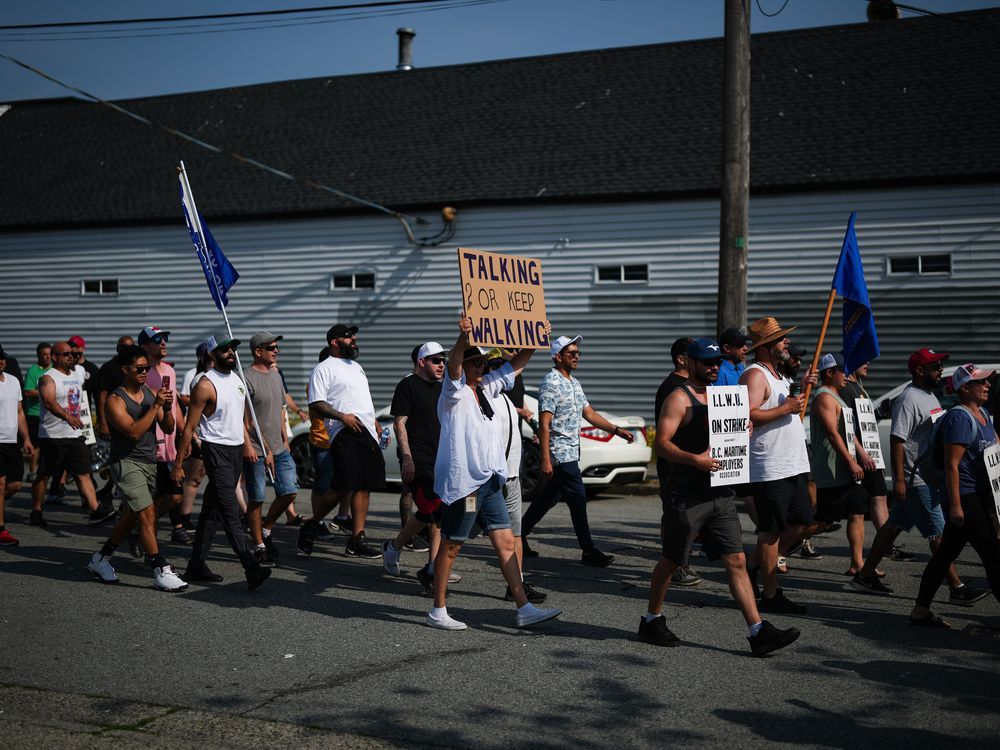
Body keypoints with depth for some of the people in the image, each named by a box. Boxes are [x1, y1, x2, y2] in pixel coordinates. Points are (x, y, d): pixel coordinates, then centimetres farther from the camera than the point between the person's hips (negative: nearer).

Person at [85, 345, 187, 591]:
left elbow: (168, 429, 7)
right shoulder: (115, 400, -11)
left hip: (149, 462, 7)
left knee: (131, 516, 16)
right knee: (147, 514, -16)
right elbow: (134, 432, -23)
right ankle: (161, 572, -16)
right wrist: (155, 406, -23)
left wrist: (167, 408, -12)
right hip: (127, 462, -7)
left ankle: (100, 560, 33)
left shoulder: (151, 394, 8)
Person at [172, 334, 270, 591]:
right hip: (216, 450, -8)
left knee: (212, 510, 12)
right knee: (231, 512, -13)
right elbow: (189, 427, -10)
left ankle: (196, 567, 18)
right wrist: (178, 465, -10)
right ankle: (251, 569, -20)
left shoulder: (237, 379, 13)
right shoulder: (206, 385, -11)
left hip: (236, 448, 8)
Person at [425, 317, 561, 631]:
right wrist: (464, 337, -48)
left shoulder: (486, 387, 13)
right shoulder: (454, 392, -9)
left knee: (506, 542, 6)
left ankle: (524, 609, 8)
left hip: (490, 480, 8)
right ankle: (438, 612, 13)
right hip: (461, 481, -8)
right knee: (451, 546, 2)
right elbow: (453, 363, -30)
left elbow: (516, 363, 19)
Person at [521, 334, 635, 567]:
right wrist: (546, 461, -22)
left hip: (570, 451, 9)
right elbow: (544, 425, -17)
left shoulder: (574, 383, 16)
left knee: (548, 497, 14)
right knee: (578, 499, -7)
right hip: (559, 452, -9)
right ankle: (588, 551, -2)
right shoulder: (551, 383, -13)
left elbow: (589, 414, 20)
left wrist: (617, 430, 10)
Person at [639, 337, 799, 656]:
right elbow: (662, 443, -16)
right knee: (671, 560, 7)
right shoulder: (679, 398, -8)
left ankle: (759, 633, -3)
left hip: (720, 494, 7)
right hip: (687, 496, -6)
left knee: (736, 561, 0)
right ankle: (652, 620, 25)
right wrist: (694, 459, -29)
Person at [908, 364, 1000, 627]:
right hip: (965, 498, -9)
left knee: (946, 553, 11)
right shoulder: (959, 418, -15)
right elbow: (952, 464, -19)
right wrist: (955, 505, -23)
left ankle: (921, 610, 16)